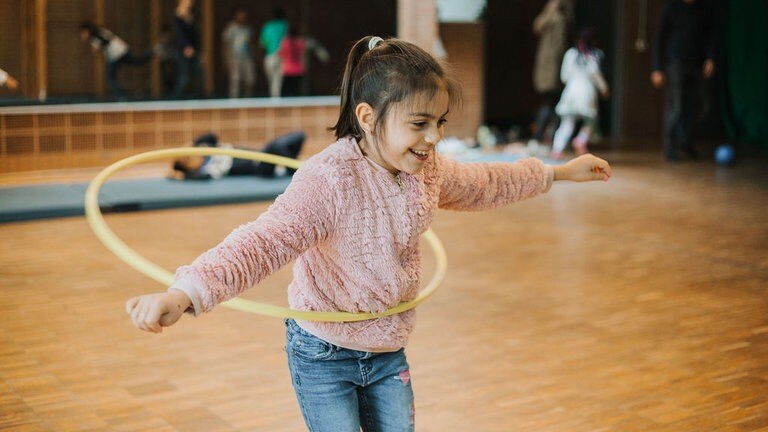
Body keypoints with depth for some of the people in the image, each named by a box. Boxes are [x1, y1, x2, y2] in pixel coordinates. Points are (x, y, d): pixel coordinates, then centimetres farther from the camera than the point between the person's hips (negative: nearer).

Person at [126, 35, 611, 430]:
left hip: (388, 352, 7)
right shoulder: (330, 179, -29)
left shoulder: (427, 171, -4)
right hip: (323, 355, -6)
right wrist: (187, 293, -56)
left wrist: (557, 172, 26)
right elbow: (264, 241, -40)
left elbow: (484, 183, 16)